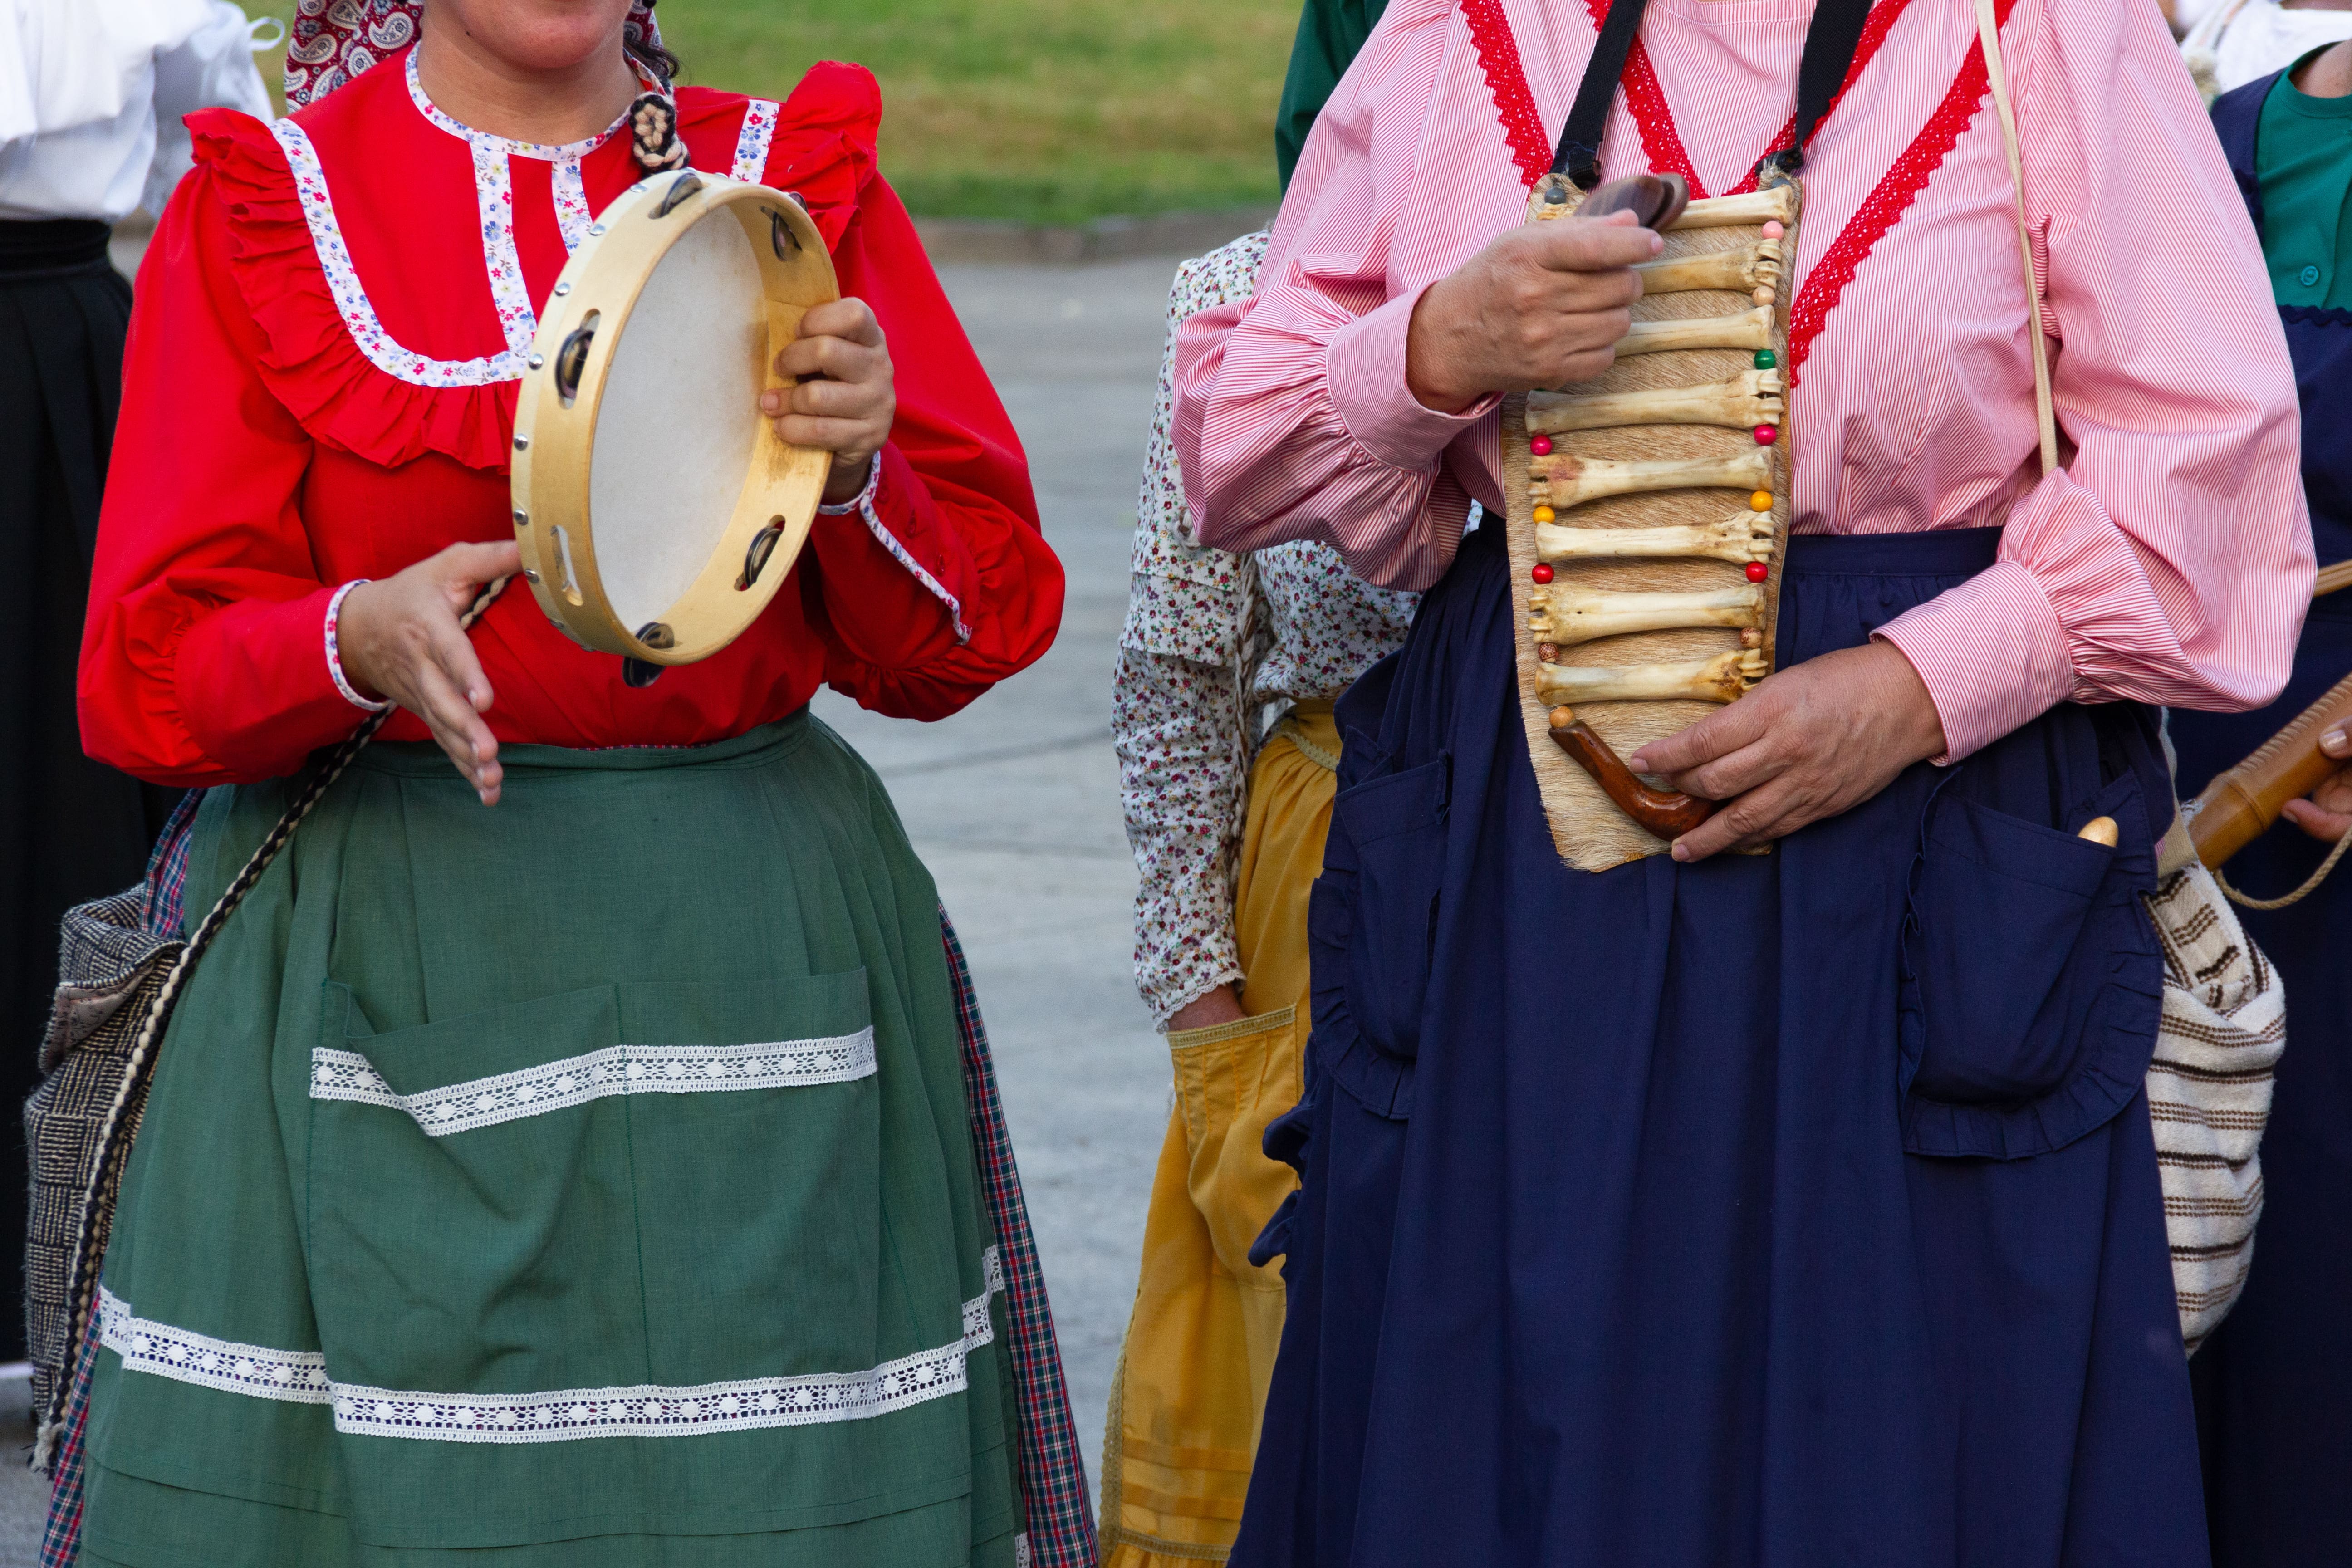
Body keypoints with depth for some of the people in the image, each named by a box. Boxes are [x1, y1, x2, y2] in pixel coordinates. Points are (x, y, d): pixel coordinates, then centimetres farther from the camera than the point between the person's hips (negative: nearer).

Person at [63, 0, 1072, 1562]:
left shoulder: (800, 177, 10)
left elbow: (983, 621, 7)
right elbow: (149, 672, -1)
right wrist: (361, 641, -21)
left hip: (745, 952, 1)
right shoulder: (261, 212, 5)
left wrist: (855, 473, -13)